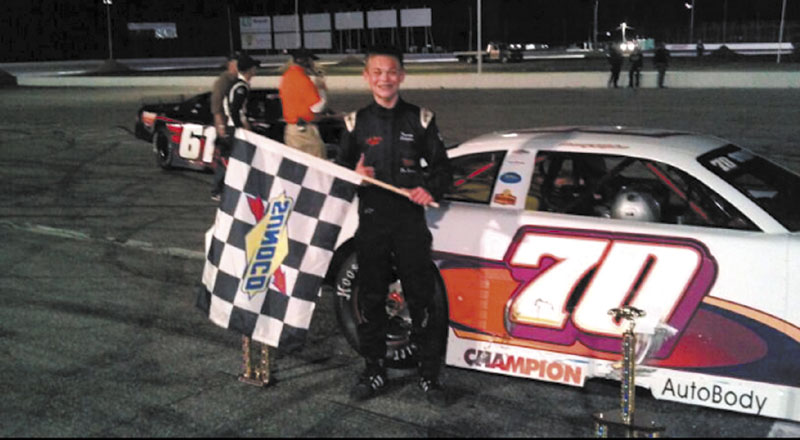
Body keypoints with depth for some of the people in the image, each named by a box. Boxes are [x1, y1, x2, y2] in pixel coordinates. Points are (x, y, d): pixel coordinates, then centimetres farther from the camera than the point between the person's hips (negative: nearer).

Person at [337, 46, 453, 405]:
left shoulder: (420, 120, 3)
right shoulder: (356, 123, 6)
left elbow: (442, 167, 7)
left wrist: (430, 190, -13)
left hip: (411, 223, -1)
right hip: (371, 223, 2)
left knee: (421, 300, 3)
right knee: (371, 300, 9)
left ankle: (429, 375, 16)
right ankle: (374, 372, 23)